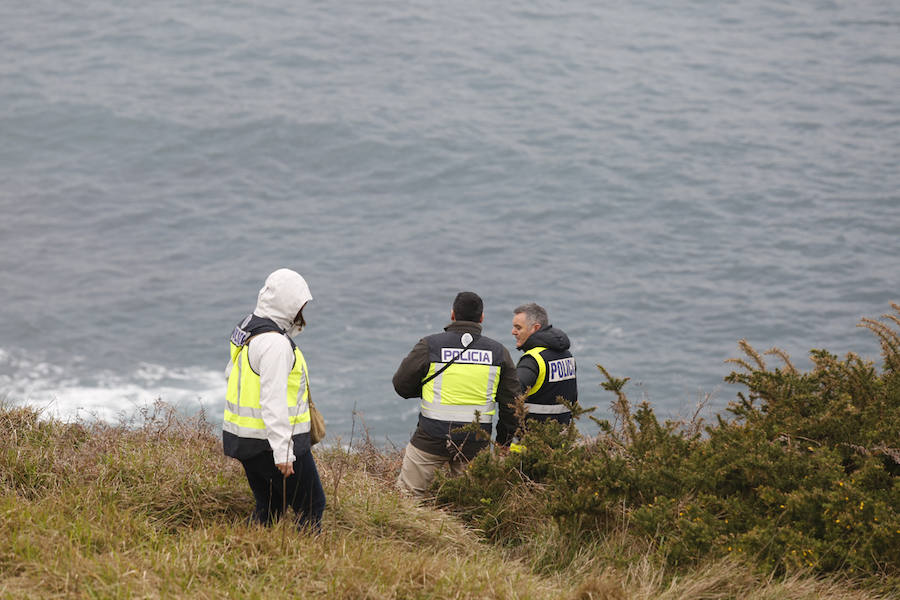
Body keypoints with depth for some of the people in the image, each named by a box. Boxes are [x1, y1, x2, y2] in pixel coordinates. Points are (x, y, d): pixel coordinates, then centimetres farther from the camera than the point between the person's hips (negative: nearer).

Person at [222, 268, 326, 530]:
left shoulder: (245, 330, 9)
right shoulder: (275, 343, -22)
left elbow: (231, 374, 23)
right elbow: (273, 400, -25)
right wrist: (282, 452, -25)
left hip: (243, 437, 9)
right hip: (271, 440, -9)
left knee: (268, 507, 17)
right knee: (312, 505, 1)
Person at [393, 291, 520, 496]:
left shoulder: (430, 346, -4)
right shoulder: (498, 352, 4)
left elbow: (401, 385, 2)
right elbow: (511, 402, 6)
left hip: (432, 439, -2)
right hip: (475, 444, 2)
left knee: (407, 494, 3)